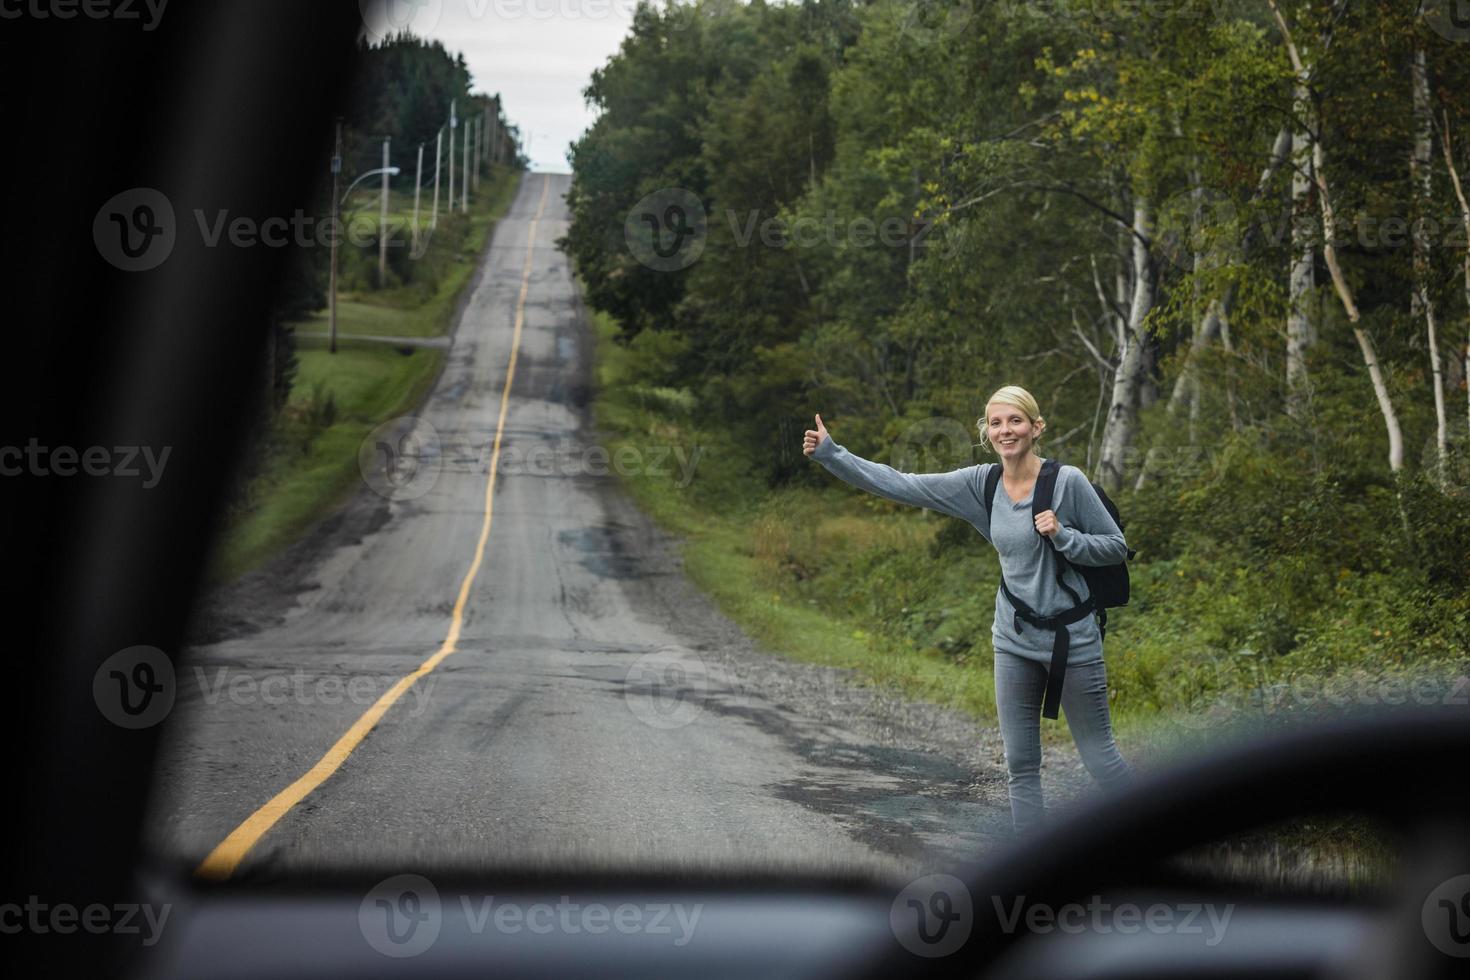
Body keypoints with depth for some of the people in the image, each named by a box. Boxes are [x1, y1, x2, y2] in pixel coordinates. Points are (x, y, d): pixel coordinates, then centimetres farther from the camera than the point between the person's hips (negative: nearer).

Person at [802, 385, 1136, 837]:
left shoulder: (1068, 481, -11)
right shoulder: (981, 484, 1)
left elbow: (1116, 545, -4)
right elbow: (900, 485, 1)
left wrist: (1063, 537, -20)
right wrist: (830, 454, -3)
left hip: (1073, 641, -5)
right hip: (1014, 642, 5)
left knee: (1100, 757, 0)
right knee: (1020, 766, 6)